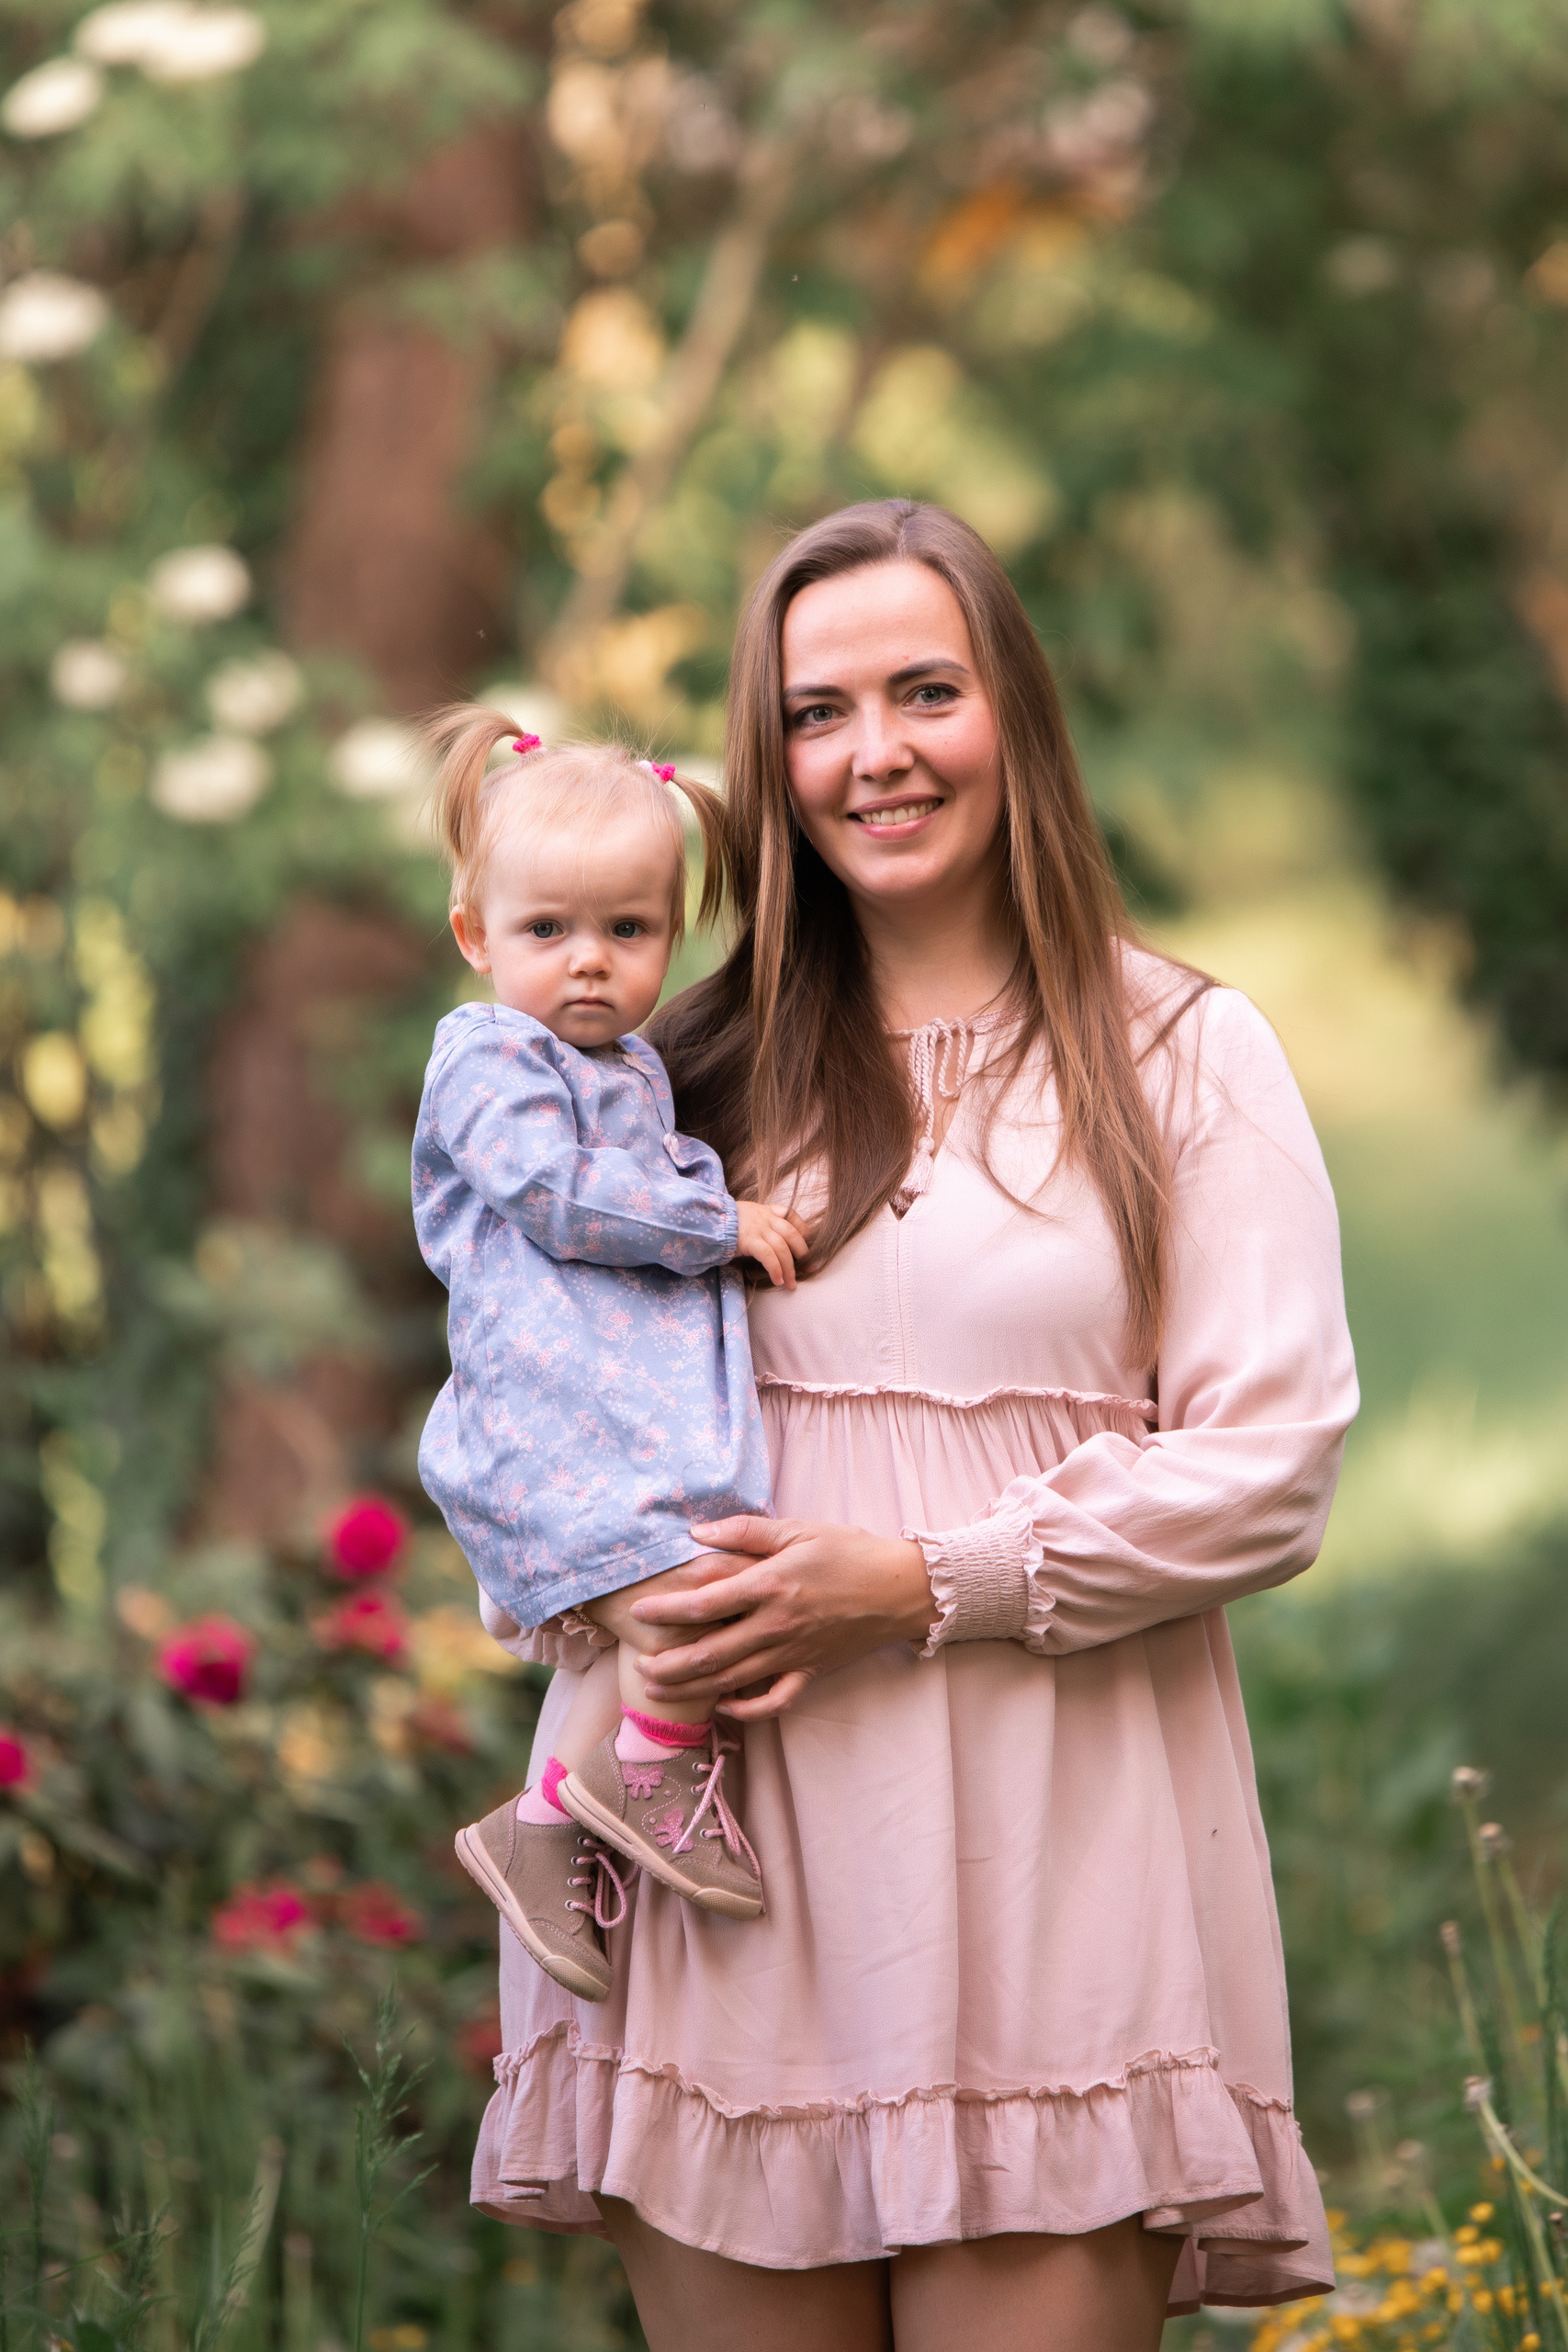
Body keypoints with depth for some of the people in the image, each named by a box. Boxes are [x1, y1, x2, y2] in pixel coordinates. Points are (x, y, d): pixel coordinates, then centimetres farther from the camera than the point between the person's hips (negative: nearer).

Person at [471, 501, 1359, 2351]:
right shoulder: (696, 1068, 15)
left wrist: (920, 1578, -11)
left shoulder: (1181, 1053, 6)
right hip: (724, 1830, 2)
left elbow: (1269, 1469, -1)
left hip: (1049, 1840, -2)